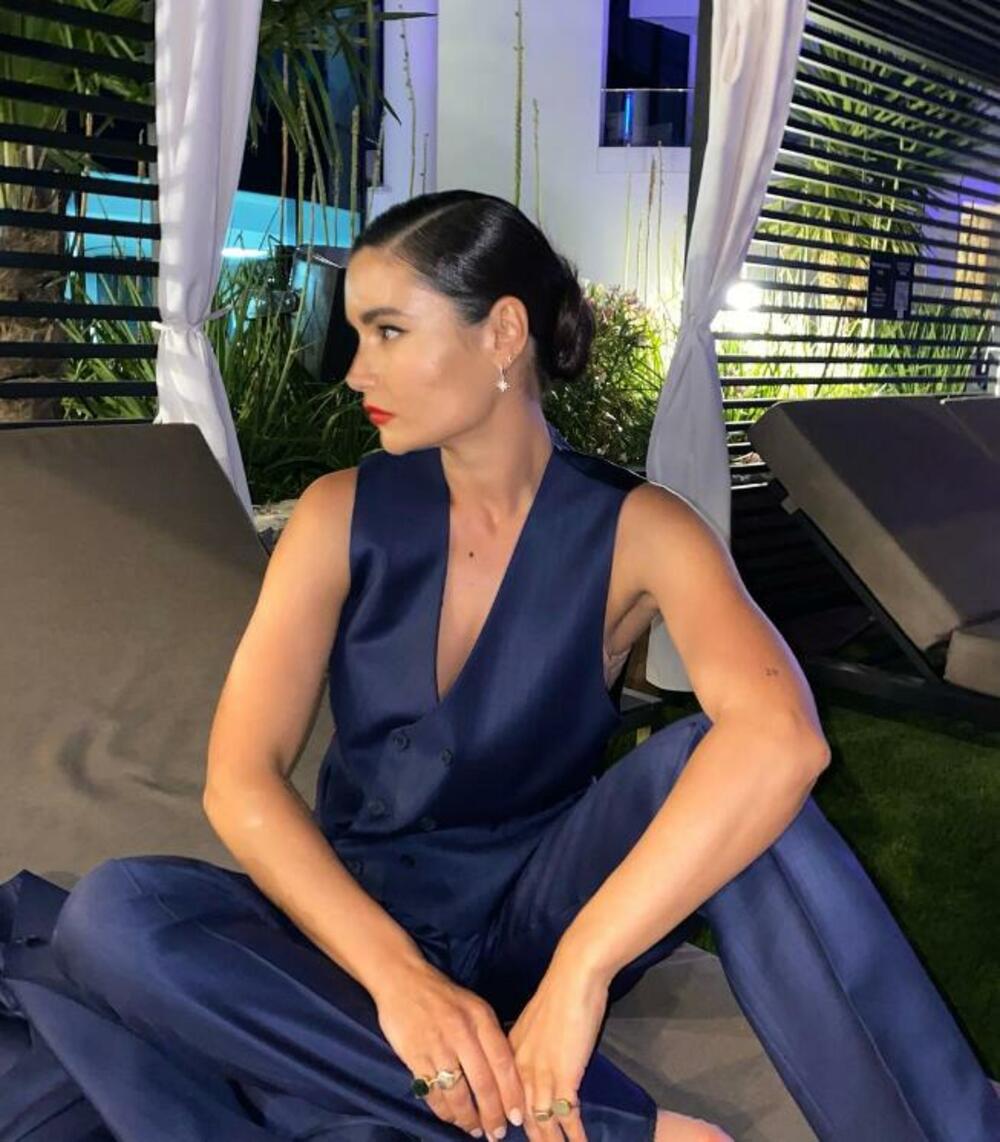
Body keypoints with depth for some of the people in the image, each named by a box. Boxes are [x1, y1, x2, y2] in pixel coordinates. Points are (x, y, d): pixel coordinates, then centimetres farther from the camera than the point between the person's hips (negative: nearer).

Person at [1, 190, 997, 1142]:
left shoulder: (634, 529, -11)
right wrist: (396, 973, -30)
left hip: (536, 910, -2)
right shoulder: (341, 516, -6)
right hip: (359, 920, 2)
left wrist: (577, 972, -38)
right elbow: (239, 778, -15)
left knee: (706, 763, -30)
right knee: (112, 913, -29)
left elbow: (781, 736, -31)